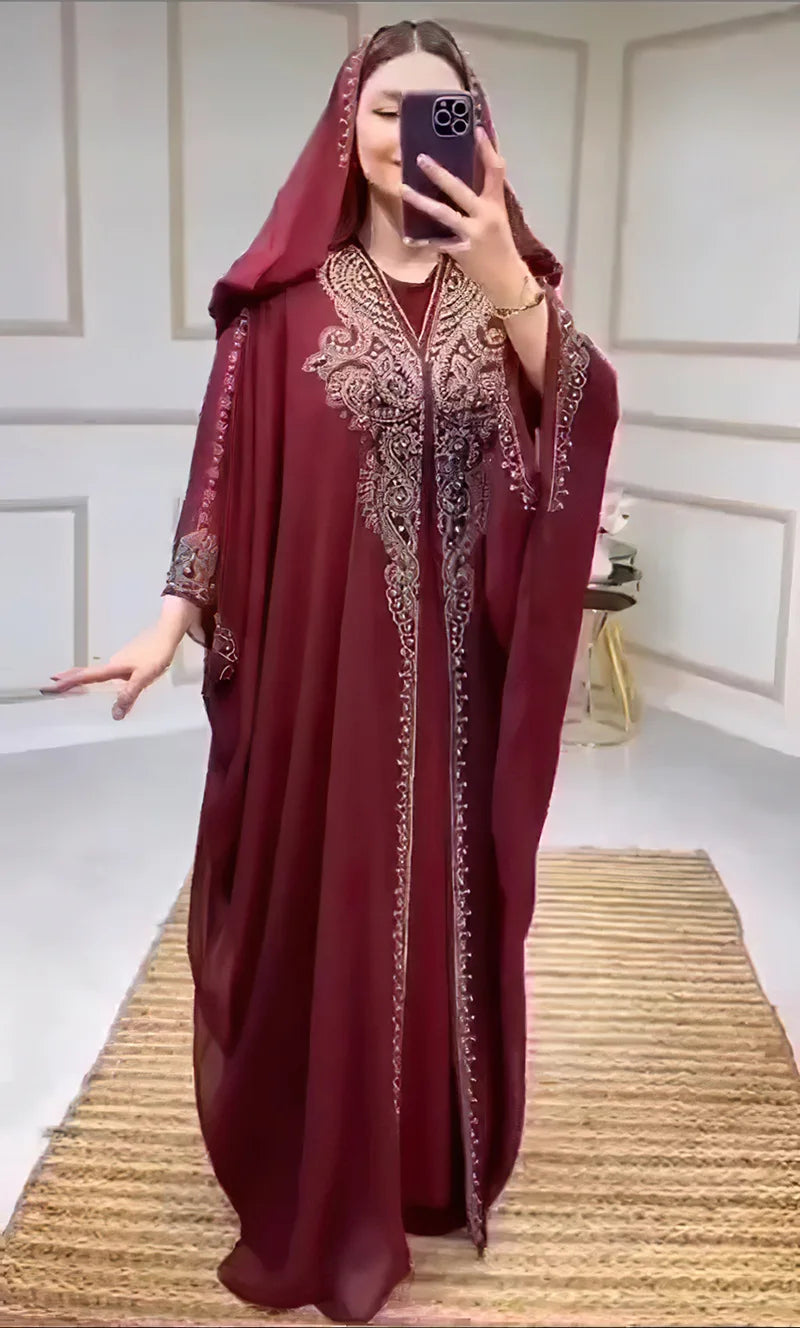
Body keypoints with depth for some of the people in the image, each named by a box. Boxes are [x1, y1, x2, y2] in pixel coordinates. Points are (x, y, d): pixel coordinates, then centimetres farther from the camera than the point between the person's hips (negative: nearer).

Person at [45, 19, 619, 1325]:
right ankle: (317, 1191, 28)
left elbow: (583, 424, -13)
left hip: (457, 674, 2)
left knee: (448, 908, 14)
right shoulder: (292, 292, 0)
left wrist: (503, 278, -25)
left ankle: (439, 1164, 36)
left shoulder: (507, 282, 5)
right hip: (321, 661, -2)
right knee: (320, 910, 7)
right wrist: (175, 618, -13)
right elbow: (232, 467, -3)